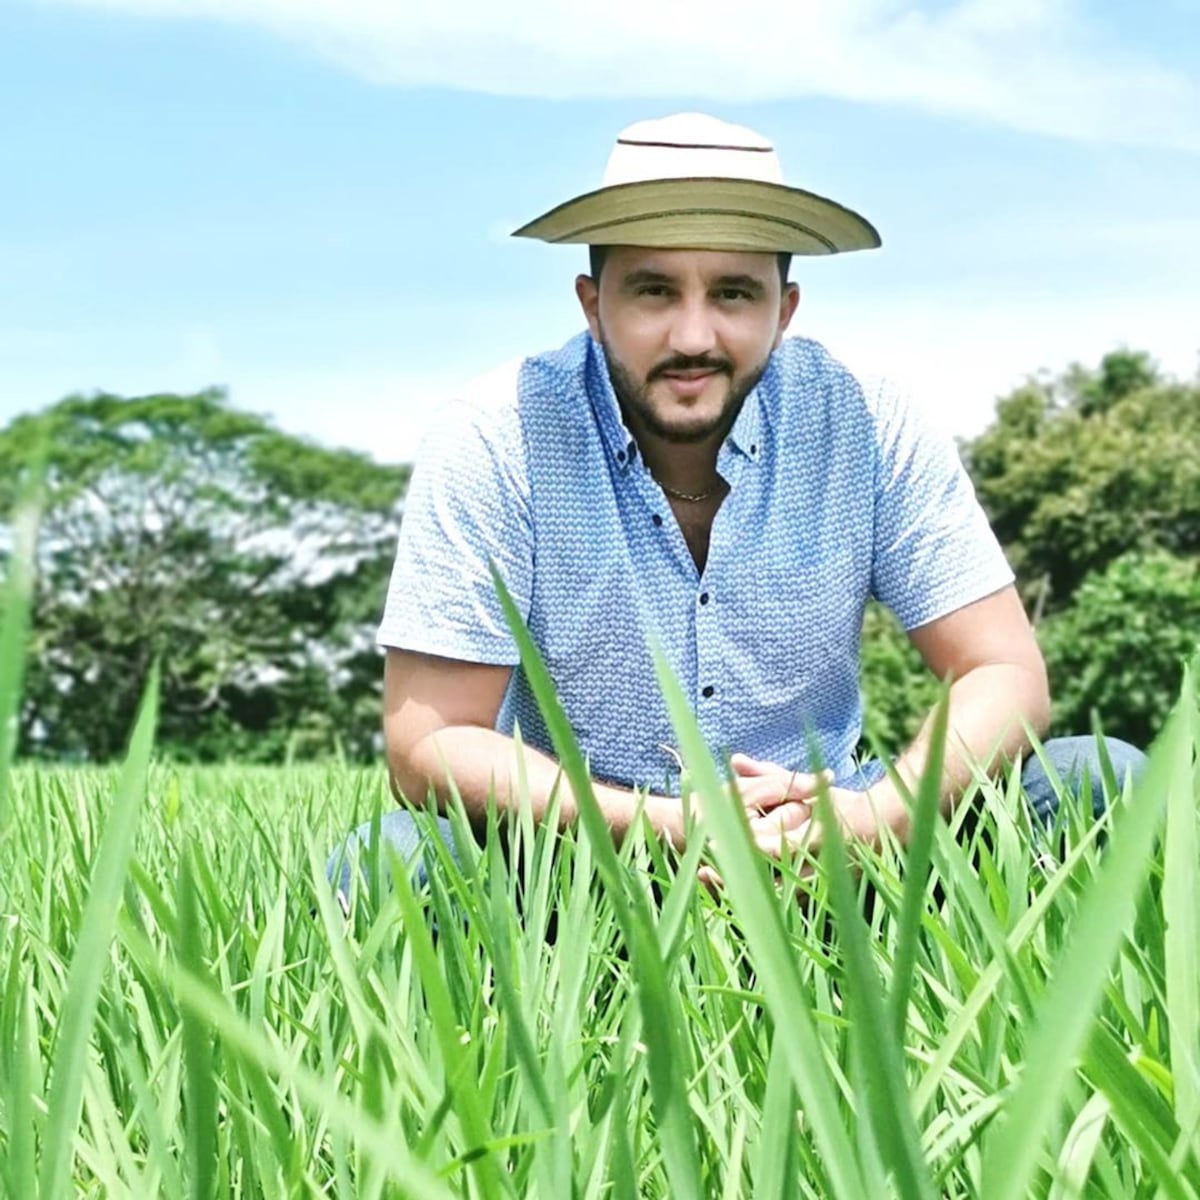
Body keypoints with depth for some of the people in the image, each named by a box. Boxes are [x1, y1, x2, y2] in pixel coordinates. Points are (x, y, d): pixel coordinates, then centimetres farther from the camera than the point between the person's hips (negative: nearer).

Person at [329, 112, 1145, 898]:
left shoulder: (870, 432, -8)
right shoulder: (497, 445, -14)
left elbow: (1006, 677, -7)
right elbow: (429, 742, -15)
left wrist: (873, 813, -29)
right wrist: (658, 825, -30)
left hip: (817, 839, 2)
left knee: (1105, 780, -19)